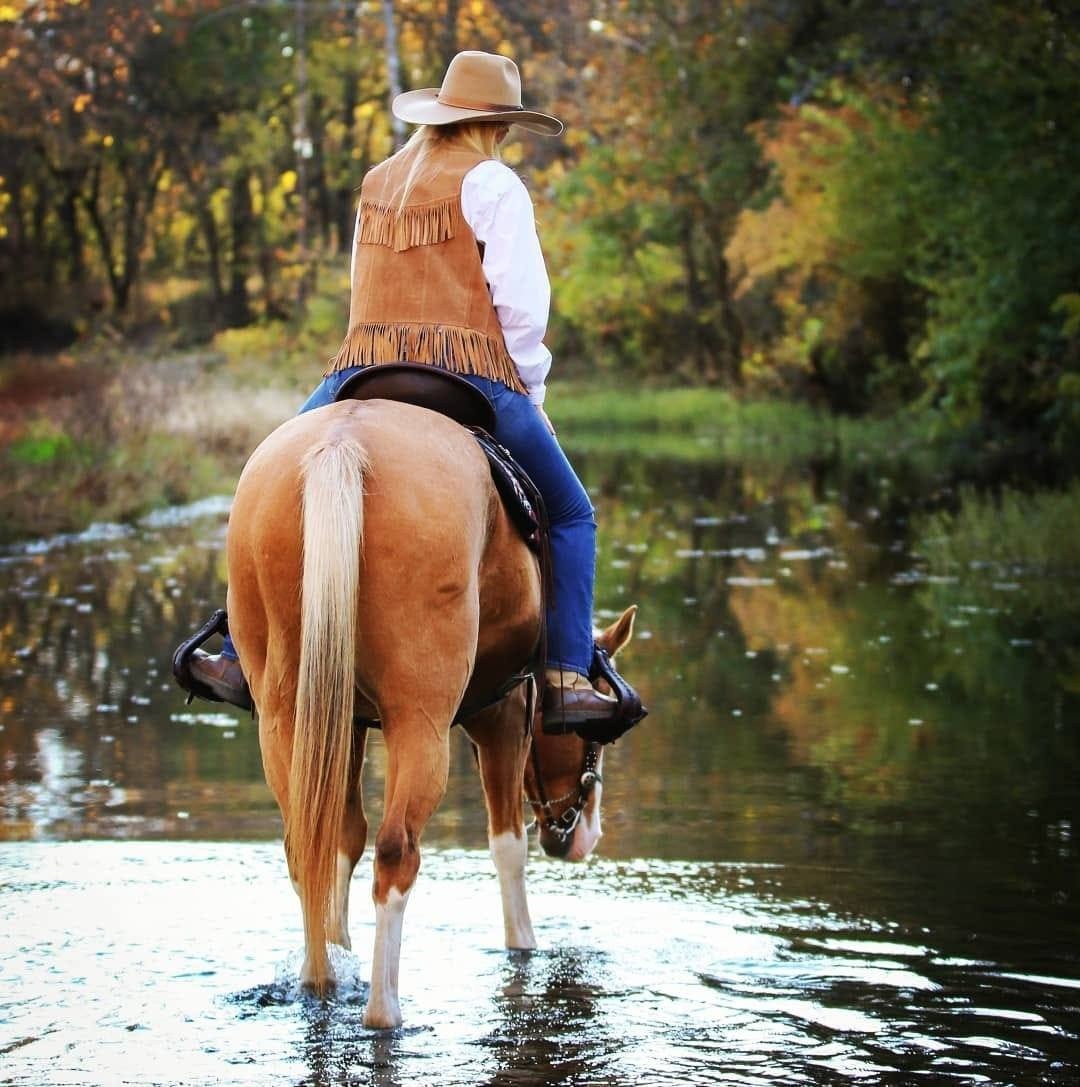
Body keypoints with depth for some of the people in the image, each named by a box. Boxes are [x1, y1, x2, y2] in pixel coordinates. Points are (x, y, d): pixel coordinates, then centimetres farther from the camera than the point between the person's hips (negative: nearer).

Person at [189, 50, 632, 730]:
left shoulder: (377, 183, 21)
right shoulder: (492, 183, 2)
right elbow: (522, 304, -6)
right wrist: (532, 394, 8)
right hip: (472, 379, -4)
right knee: (571, 516, 11)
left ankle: (244, 659, 14)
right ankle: (568, 679, -2)